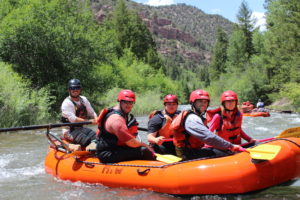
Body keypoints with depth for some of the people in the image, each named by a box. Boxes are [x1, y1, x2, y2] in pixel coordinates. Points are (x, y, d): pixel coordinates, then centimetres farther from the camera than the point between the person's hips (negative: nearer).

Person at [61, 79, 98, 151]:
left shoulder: (84, 99, 9)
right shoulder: (67, 103, -12)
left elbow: (92, 113, 12)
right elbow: (73, 119, -22)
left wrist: (96, 119, -10)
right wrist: (89, 121, -27)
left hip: (81, 128, 7)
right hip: (69, 131, -7)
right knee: (87, 141, -29)